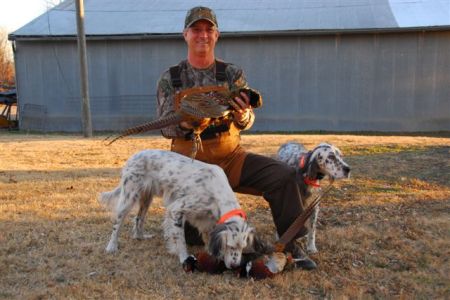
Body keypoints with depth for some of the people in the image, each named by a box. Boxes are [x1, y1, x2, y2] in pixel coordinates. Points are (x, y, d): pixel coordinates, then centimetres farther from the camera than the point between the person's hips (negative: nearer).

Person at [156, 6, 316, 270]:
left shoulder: (233, 74, 0)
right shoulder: (170, 79, -1)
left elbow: (247, 122, -6)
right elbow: (164, 127, -5)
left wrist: (242, 116, -31)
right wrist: (183, 124, -29)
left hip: (230, 156, 1)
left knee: (284, 176, -21)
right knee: (193, 233, -1)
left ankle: (292, 246, -8)